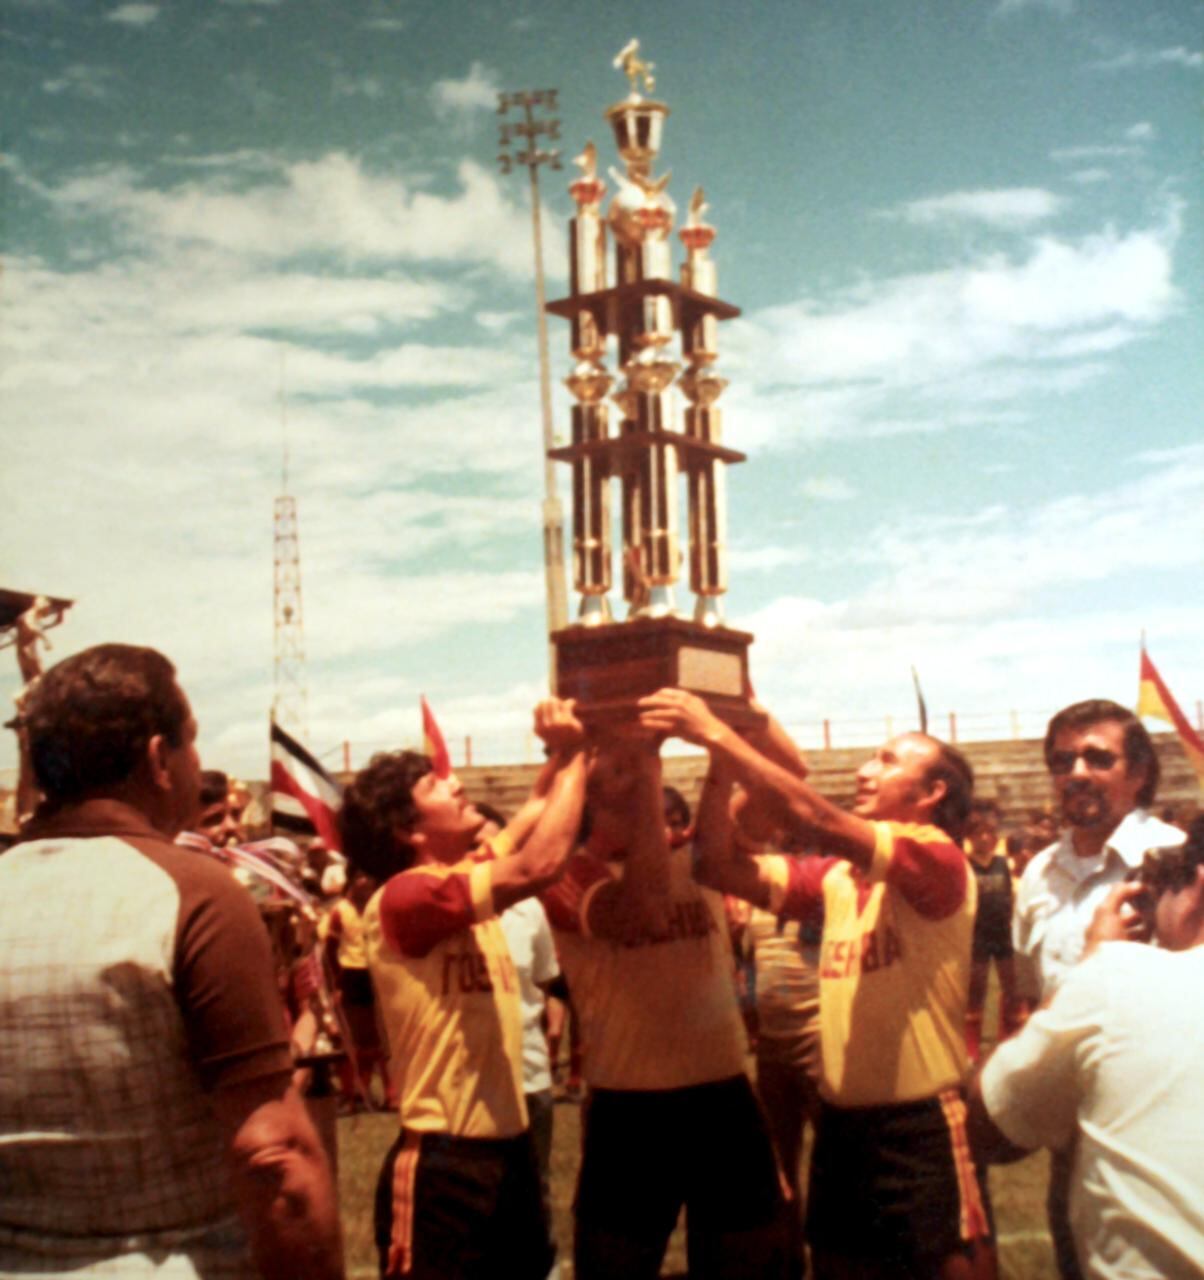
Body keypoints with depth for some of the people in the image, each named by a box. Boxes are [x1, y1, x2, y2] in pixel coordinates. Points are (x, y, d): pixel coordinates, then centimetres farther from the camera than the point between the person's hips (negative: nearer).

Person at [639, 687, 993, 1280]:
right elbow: (721, 867, -1)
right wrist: (719, 764, -9)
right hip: (841, 1123, 7)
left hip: (922, 1126, -6)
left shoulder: (940, 859, -13)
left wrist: (717, 732, -23)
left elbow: (815, 820, -25)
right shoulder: (836, 875, 6)